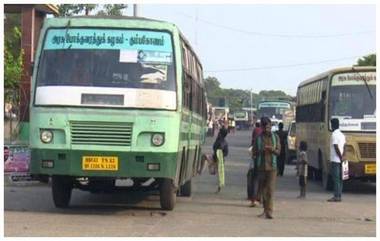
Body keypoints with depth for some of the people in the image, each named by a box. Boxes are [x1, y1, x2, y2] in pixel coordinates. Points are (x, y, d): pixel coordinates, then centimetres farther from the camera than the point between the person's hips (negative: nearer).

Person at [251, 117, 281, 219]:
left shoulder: (275, 137, 6)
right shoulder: (258, 138, 5)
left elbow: (278, 151, 4)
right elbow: (254, 152, 5)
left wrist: (271, 149, -17)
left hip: (272, 166, -1)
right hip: (261, 167, 1)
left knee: (270, 189, -11)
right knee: (263, 189, 8)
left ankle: (269, 211, -14)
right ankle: (265, 210, 19)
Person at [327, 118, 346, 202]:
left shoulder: (334, 135, -12)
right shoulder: (342, 135, 15)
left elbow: (336, 148, -18)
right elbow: (343, 147, 15)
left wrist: (341, 158, -12)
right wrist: (342, 157, 13)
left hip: (335, 160, -9)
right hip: (340, 160, 9)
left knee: (336, 178, -9)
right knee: (339, 179, 9)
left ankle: (336, 196, -10)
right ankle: (339, 196, 10)